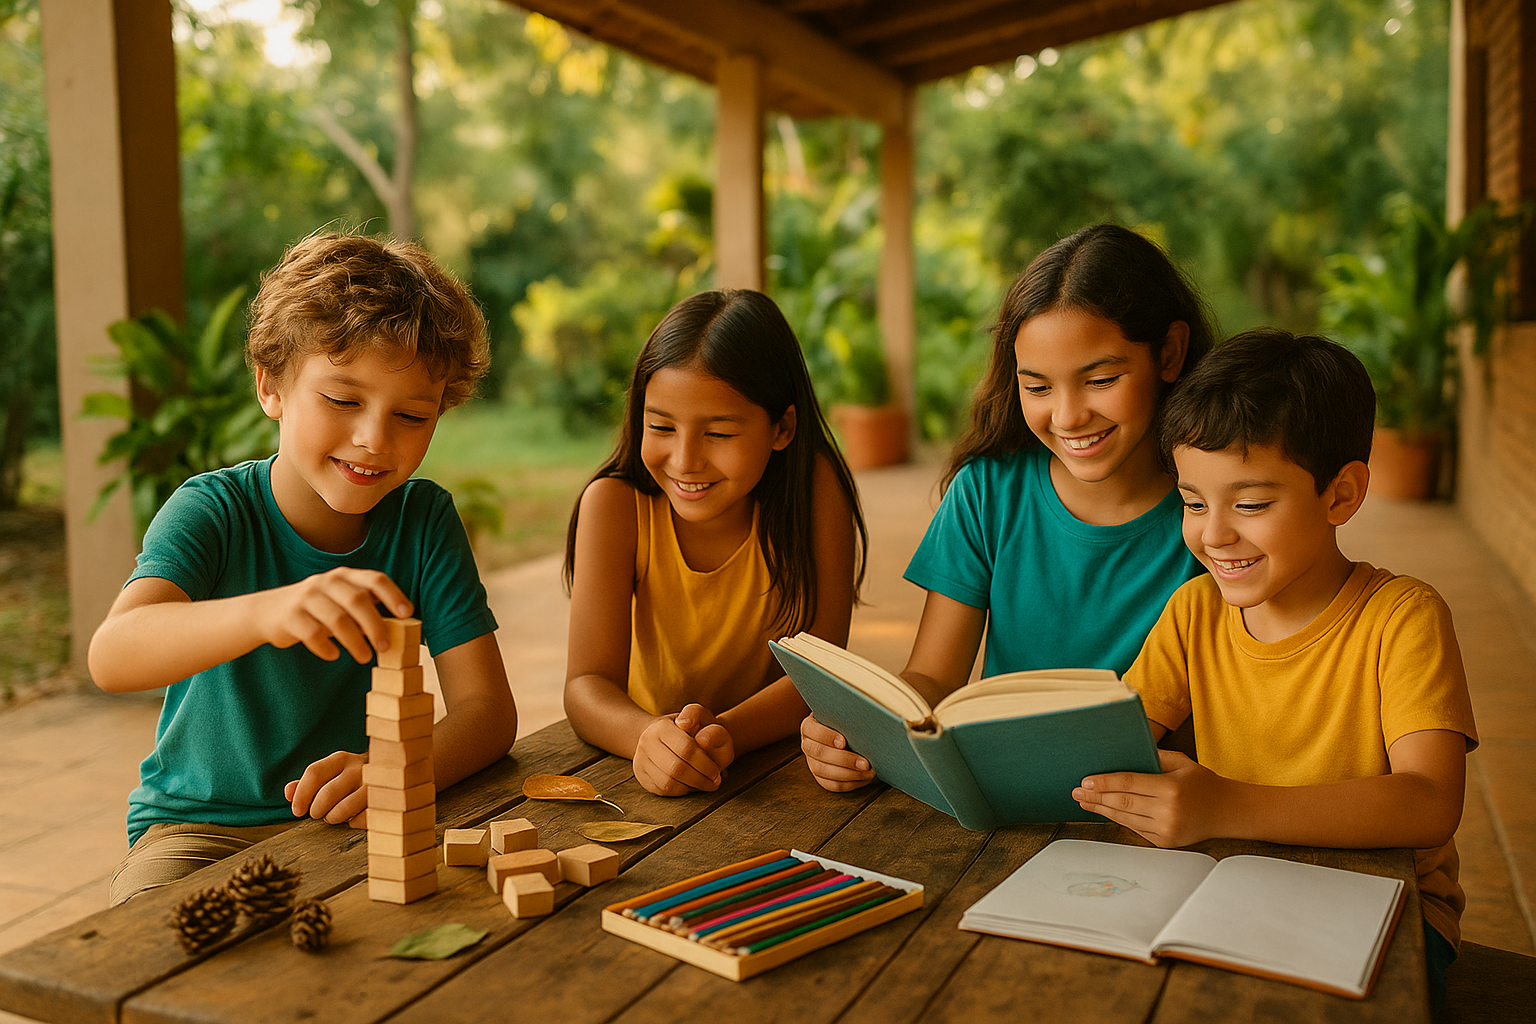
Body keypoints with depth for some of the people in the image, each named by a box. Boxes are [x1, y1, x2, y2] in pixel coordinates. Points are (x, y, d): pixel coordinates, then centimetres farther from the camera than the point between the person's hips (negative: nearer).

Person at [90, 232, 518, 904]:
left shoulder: (424, 519, -4)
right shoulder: (213, 511, -12)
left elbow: (487, 707, -8)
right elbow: (111, 658, -31)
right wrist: (266, 611, -52)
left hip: (355, 827, 2)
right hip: (199, 828, -1)